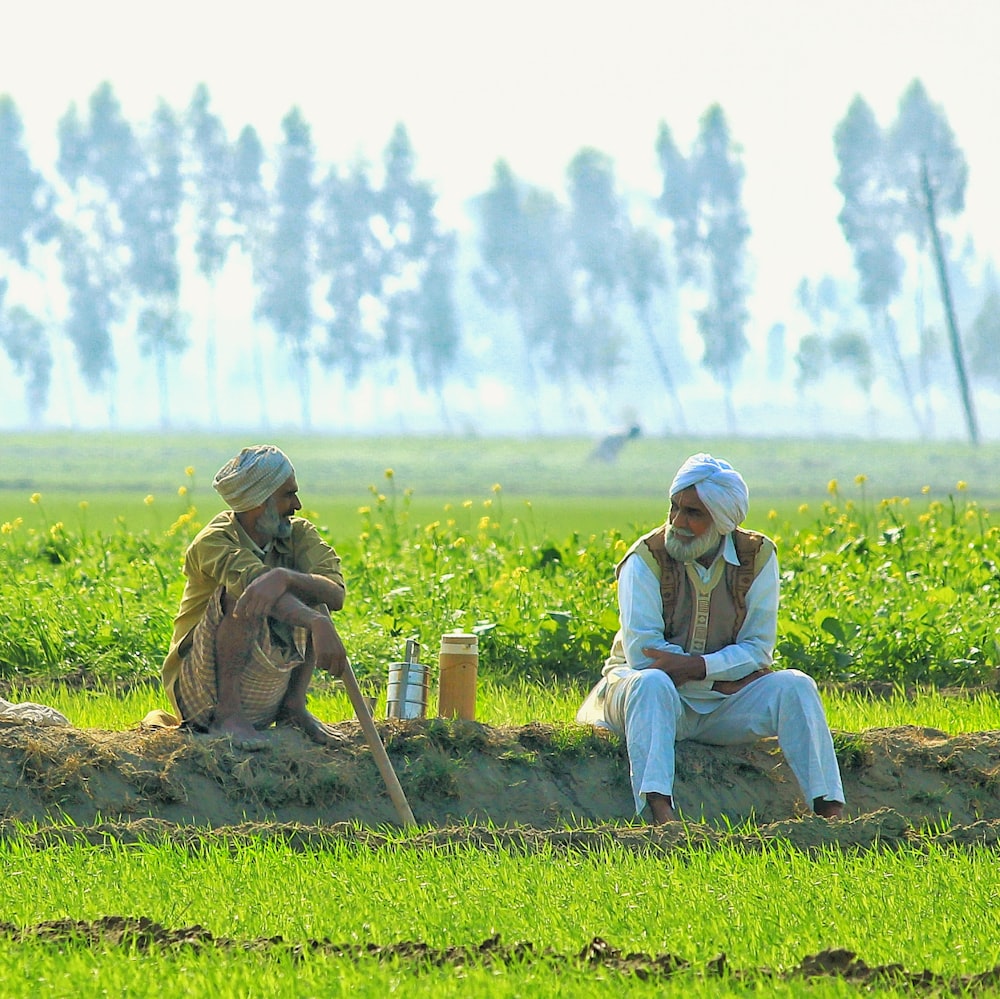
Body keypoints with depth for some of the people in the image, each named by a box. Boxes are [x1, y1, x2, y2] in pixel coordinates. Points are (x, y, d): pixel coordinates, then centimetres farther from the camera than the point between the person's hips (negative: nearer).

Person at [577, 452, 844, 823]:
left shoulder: (757, 557, -3)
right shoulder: (647, 558, -11)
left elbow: (758, 649, -7)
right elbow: (640, 653, -18)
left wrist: (698, 666, -24)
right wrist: (725, 674, -18)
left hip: (721, 708, 3)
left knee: (794, 686, -20)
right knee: (652, 684, -36)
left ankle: (830, 810, -29)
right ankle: (659, 813, -54)